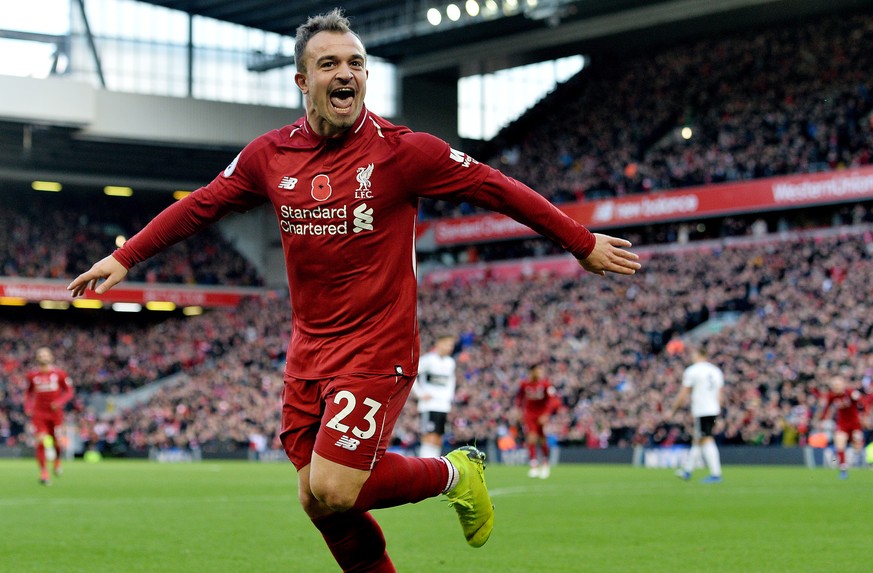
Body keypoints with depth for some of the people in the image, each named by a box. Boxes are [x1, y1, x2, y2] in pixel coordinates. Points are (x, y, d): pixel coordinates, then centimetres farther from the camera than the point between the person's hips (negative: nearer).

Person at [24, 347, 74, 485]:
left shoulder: (59, 373, -3)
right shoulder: (32, 375, 3)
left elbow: (69, 391, 2)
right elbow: (28, 392, 17)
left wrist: (60, 402, -15)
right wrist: (27, 407, 3)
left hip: (55, 412, 0)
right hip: (38, 413, 0)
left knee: (57, 442, 1)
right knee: (41, 442, -13)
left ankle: (57, 462, 35)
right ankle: (43, 473, -9)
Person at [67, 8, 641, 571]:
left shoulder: (403, 150, -10)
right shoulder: (270, 155, 2)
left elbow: (498, 189, -4)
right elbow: (199, 207, 15)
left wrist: (584, 244, 0)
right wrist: (125, 257, 15)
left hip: (378, 351, -5)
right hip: (308, 352, 5)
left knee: (333, 491, -15)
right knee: (318, 503, 5)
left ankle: (455, 473, 10)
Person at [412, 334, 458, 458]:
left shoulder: (450, 362, 13)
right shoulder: (428, 359, -10)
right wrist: (420, 394, -12)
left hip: (444, 407, 8)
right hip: (429, 407, -7)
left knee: (438, 443, 7)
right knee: (430, 439, -16)